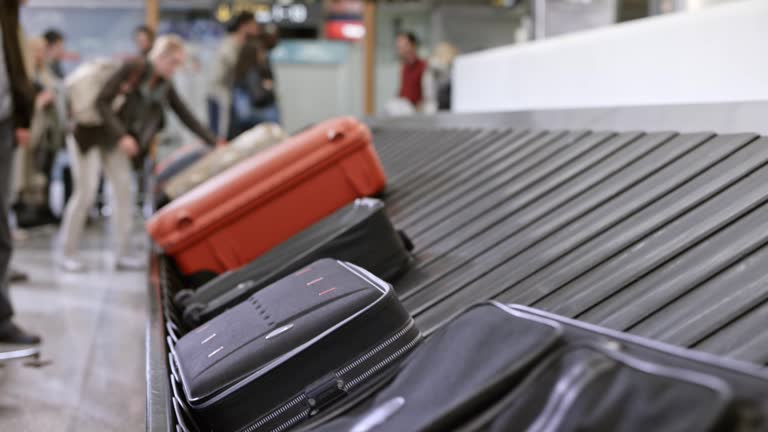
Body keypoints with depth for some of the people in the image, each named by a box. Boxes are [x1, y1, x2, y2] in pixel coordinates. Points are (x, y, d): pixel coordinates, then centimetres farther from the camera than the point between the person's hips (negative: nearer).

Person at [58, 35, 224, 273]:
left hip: (116, 144, 7)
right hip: (91, 135, -6)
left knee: (124, 192, 0)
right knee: (85, 193, -7)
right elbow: (102, 101, -22)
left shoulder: (166, 88, 1)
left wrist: (214, 142, -7)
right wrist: (121, 136, -29)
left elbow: (187, 117, 2)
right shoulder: (132, 69, -19)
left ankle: (122, 254, 7)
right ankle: (68, 254, 4)